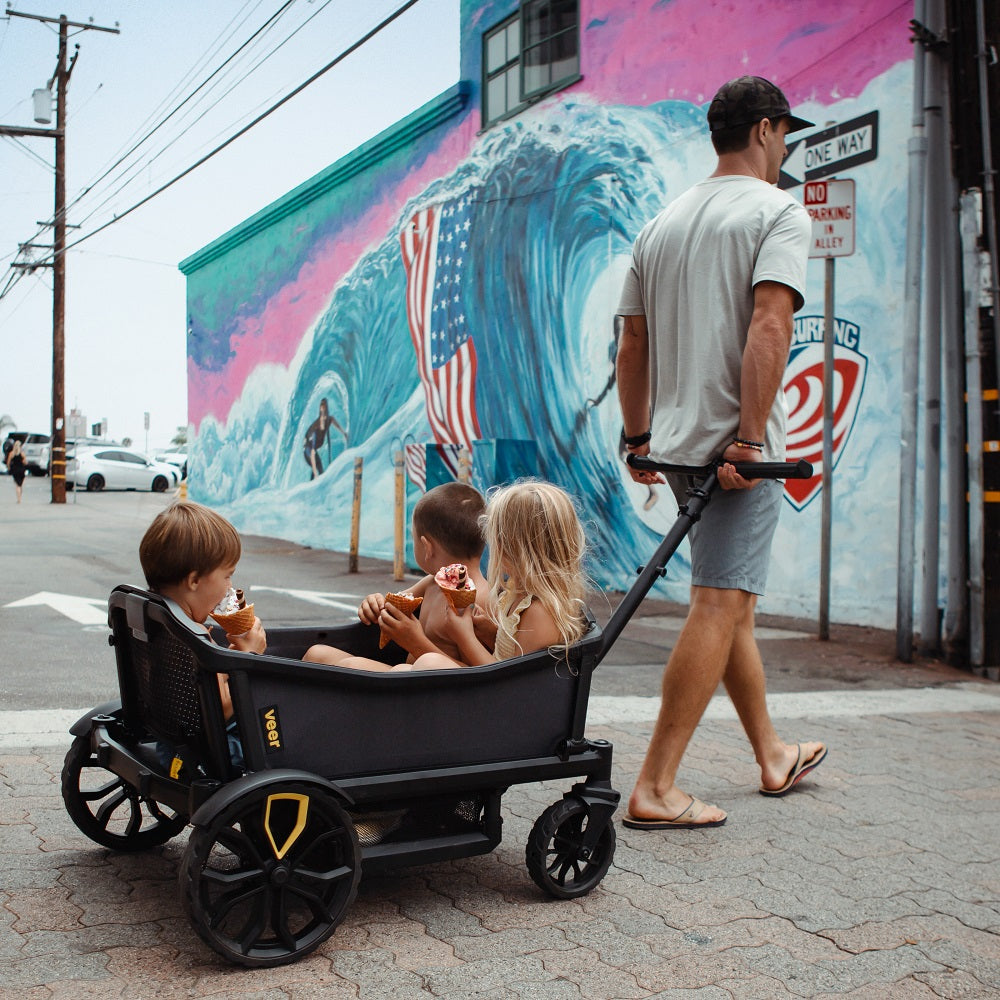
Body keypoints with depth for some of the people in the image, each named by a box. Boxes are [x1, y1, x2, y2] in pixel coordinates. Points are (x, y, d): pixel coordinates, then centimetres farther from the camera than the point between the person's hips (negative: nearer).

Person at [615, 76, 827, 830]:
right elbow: (768, 326, -19)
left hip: (679, 442, 8)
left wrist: (639, 438, 22)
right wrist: (751, 438, -21)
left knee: (733, 602, 17)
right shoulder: (779, 212, -5)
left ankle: (773, 756, 32)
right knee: (720, 607, -6)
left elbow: (632, 345, 16)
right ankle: (655, 789, -5)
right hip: (735, 443, -8)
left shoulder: (663, 224, 16)